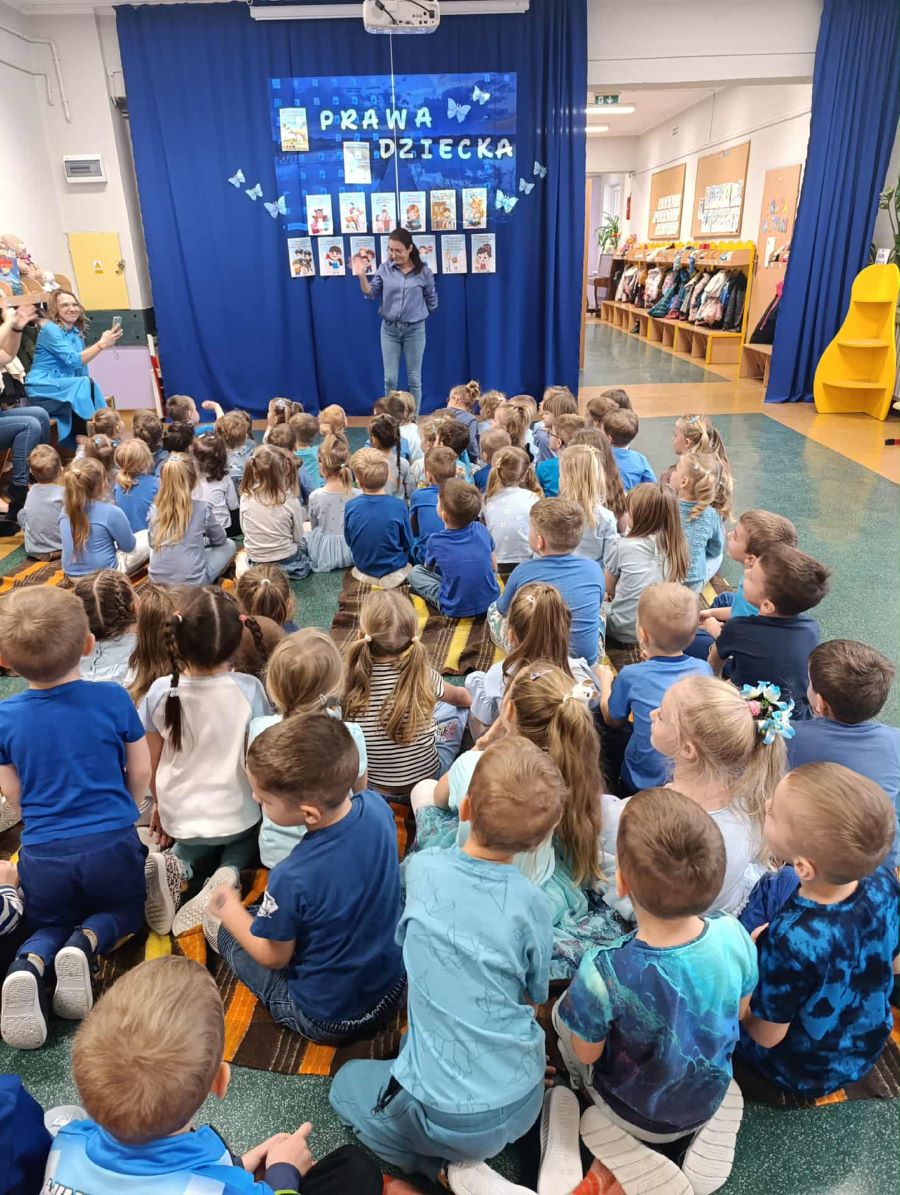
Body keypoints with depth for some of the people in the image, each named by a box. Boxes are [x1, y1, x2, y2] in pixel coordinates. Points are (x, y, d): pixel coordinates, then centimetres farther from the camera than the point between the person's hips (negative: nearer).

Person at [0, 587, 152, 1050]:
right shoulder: (113, 699, -11)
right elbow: (140, 774, 0)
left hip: (42, 855, 1)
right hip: (112, 846, -1)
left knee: (51, 924, 28)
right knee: (124, 909, 28)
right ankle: (87, 943, -5)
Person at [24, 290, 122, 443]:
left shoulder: (77, 332, 12)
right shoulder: (50, 329, -11)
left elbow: (81, 367, 9)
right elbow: (74, 361, -22)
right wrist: (101, 344, -24)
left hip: (65, 388, 7)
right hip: (43, 389, -7)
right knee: (86, 385, -27)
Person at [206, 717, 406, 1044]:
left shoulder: (291, 879, -36)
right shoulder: (377, 807, -20)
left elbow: (273, 956, -13)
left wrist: (231, 910, 1)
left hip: (326, 1021, -5)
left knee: (221, 925, 16)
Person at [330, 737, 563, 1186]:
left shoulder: (422, 868, -13)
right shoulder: (532, 903, -13)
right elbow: (535, 993, 3)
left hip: (443, 1113, -3)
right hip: (521, 1103, 3)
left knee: (348, 1081, 27)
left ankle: (450, 1161, 8)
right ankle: (470, 1151, 11)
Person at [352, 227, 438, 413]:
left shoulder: (423, 272, -6)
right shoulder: (385, 269, -3)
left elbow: (432, 301, 5)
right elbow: (371, 295, -2)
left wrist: (416, 313, 12)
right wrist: (361, 275, -16)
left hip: (415, 330, -1)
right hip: (389, 329, 1)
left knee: (414, 379, 6)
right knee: (390, 379, 3)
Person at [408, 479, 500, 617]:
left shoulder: (435, 541, -12)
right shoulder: (481, 530, -6)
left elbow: (429, 567, 12)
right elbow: (493, 566, 9)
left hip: (456, 609, -3)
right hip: (491, 602, 4)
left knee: (415, 572, 11)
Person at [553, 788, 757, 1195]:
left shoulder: (604, 971, -39)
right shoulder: (733, 936, -28)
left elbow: (587, 1053, -19)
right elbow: (740, 1011, -7)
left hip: (636, 1116, -4)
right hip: (710, 1102, 4)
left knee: (563, 1011, 13)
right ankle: (708, 1146, 11)